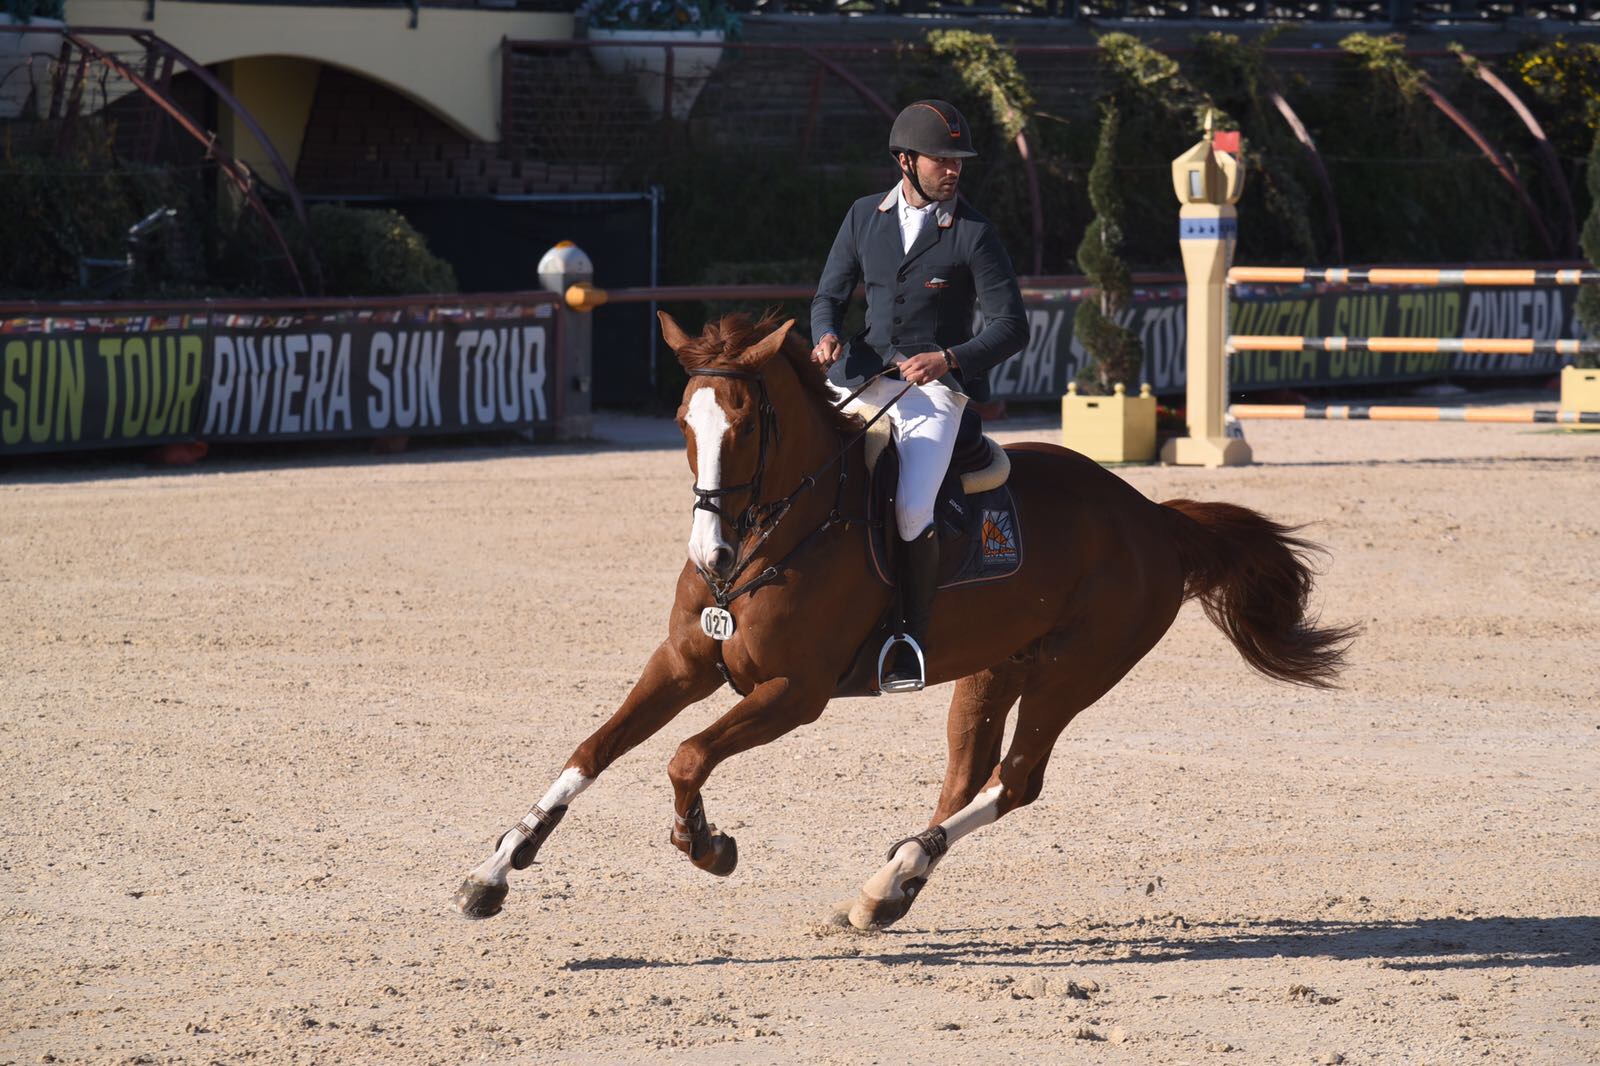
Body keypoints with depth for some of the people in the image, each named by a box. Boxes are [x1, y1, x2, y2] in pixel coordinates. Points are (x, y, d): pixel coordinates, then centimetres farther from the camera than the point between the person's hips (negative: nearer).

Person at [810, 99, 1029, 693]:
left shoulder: (973, 235, -3)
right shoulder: (864, 218, 9)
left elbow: (1011, 327, -5)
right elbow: (830, 294, 15)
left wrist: (949, 359, -20)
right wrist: (826, 337, -8)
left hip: (933, 386, -4)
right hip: (860, 377, 4)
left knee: (912, 507, -26)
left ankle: (912, 638, -14)